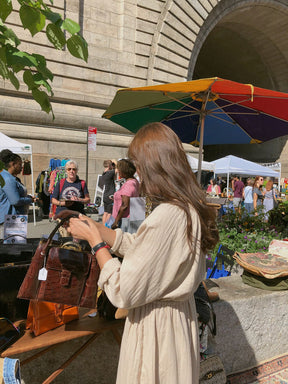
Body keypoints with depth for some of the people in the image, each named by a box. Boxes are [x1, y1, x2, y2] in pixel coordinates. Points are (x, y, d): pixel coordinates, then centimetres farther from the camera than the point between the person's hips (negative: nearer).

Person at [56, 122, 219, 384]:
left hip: (157, 325, -8)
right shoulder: (191, 208, -2)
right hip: (180, 315, 8)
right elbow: (140, 247, 8)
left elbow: (122, 293, -24)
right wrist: (95, 227, 6)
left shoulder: (166, 218, -32)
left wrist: (95, 240, -14)